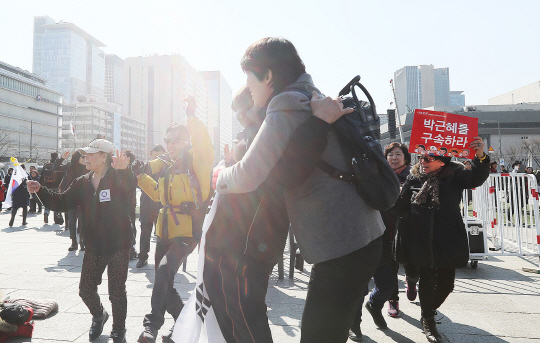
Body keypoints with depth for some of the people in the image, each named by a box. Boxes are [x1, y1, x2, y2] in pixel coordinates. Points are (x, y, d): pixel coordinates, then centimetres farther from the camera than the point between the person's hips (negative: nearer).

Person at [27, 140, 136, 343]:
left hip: (118, 246, -6)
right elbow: (61, 203, 10)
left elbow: (130, 186, -36)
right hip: (94, 248, 6)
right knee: (85, 289, 14)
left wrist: (124, 170, -58)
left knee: (116, 291, 2)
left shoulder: (118, 177, -13)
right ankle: (98, 316, 45)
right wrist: (40, 190, -5)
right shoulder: (82, 183, 7)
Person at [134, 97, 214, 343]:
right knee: (164, 281, 12)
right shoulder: (165, 164, 14)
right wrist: (142, 175, 14)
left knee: (164, 269, -27)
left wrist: (192, 118, -30)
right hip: (165, 230, 8)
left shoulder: (194, 160, -5)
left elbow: (204, 146, -28)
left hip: (187, 231, -8)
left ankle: (153, 323, -12)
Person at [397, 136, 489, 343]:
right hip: (422, 242, 0)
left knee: (446, 283, 10)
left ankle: (429, 310, 40)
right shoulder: (414, 177, 2)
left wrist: (480, 157, -36)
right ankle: (428, 321, 27)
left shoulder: (453, 174, -2)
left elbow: (476, 179, -21)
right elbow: (402, 206, 6)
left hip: (449, 241, 0)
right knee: (427, 281, 6)